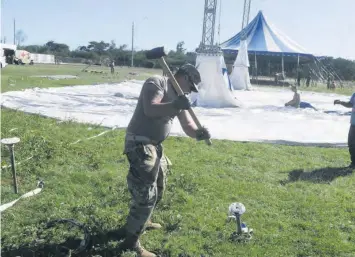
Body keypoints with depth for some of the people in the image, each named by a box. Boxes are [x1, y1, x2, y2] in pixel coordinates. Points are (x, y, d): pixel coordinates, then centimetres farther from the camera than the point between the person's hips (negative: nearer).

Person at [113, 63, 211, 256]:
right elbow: (150, 109, -26)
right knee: (146, 193, -9)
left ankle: (142, 221, 47)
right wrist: (173, 106, -41)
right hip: (140, 144, -10)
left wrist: (198, 133, -15)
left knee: (157, 189, 25)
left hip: (155, 145, 10)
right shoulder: (157, 83, -11)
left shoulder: (179, 96, 13)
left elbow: (187, 125, 6)